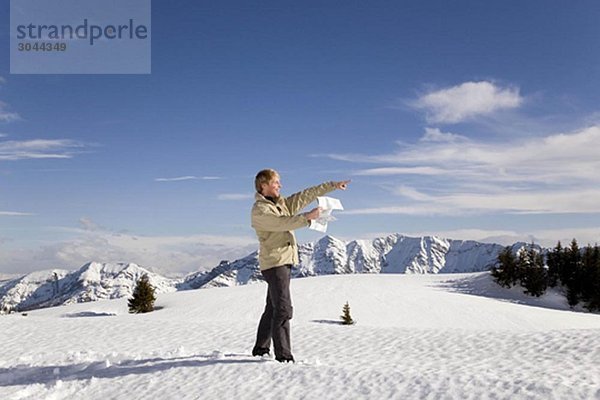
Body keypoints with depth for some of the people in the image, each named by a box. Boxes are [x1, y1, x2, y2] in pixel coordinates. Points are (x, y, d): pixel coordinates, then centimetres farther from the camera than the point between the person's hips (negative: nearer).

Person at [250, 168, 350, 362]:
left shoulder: (282, 203, 15)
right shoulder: (259, 210, -11)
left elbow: (306, 195, 13)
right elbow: (282, 223, -24)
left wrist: (332, 186, 10)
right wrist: (307, 217, -26)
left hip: (284, 261, 9)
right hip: (274, 263, -9)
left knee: (273, 308, 16)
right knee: (283, 309, -12)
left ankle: (261, 348, 28)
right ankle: (283, 355, -8)